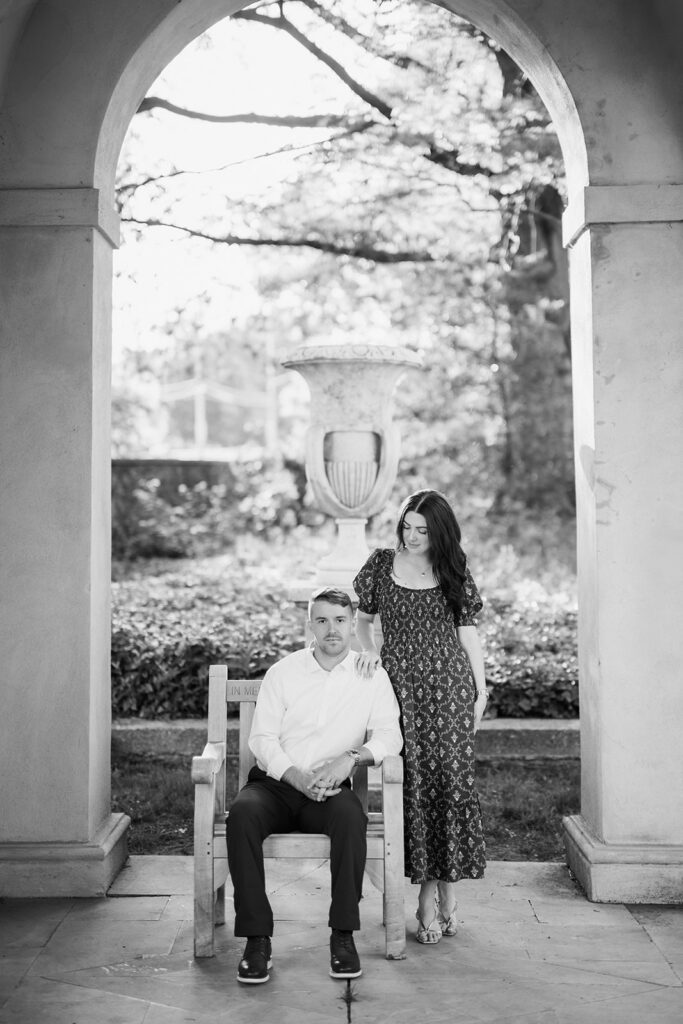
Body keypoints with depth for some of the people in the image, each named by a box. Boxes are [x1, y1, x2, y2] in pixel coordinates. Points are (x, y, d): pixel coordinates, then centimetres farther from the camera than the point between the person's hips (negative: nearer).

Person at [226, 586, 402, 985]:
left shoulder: (372, 676, 7)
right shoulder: (283, 672, 7)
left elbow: (388, 734, -4)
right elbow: (262, 738, 0)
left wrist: (352, 757, -24)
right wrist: (297, 776, -17)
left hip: (330, 788, -1)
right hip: (275, 783, 1)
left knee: (350, 815, -34)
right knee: (242, 814, -31)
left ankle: (343, 935, -23)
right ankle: (258, 940, -26)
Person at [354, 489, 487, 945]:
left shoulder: (453, 570, 5)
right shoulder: (382, 562, 6)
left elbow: (468, 631, 8)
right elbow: (363, 617, 15)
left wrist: (482, 689, 6)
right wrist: (369, 648, -5)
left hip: (450, 685, 0)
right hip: (401, 684, 0)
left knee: (452, 779, -4)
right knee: (416, 783, -2)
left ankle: (447, 888, 7)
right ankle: (429, 894, 4)